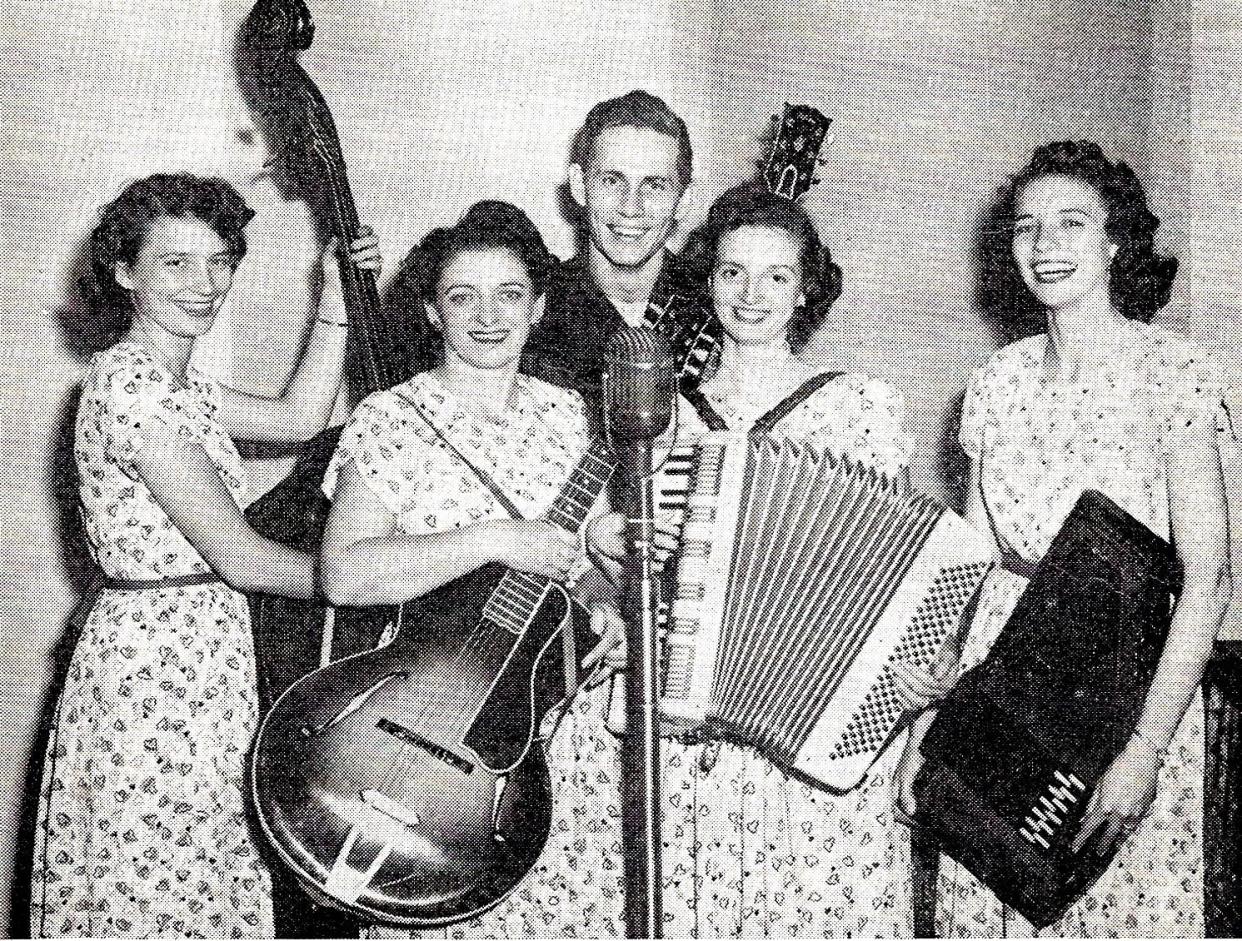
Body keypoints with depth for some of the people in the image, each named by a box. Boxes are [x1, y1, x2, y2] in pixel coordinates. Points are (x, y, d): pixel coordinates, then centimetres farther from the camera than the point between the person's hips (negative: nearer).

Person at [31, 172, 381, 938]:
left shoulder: (172, 379, 10)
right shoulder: (129, 385, -20)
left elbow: (300, 417, 16)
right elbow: (239, 559, -20)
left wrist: (336, 301, 9)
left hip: (197, 658, 10)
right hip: (159, 666, -10)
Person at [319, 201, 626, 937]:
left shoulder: (569, 415, 8)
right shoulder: (392, 421, -6)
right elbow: (344, 574, -19)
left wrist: (616, 608, -1)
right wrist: (494, 541, -24)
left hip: (566, 729, 4)